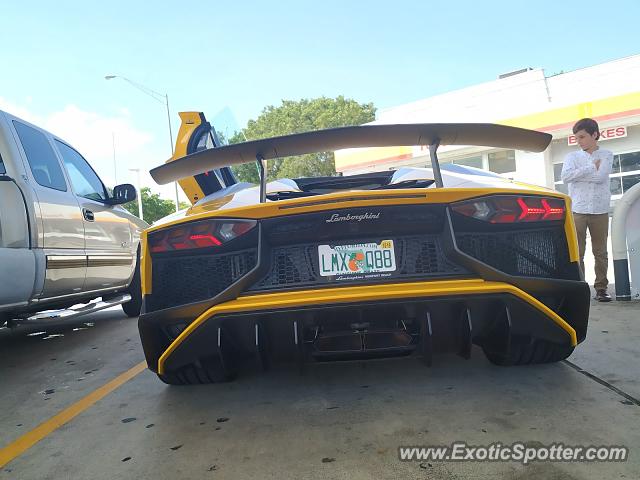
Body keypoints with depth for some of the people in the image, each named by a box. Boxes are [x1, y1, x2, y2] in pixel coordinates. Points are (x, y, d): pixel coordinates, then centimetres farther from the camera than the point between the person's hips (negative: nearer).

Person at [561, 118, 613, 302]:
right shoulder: (572, 156, 10)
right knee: (576, 252, -1)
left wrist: (578, 174, -5)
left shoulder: (606, 155, 8)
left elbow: (600, 177, -11)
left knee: (600, 251, 4)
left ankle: (601, 288, 11)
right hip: (577, 210, 0)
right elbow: (565, 176, -9)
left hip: (600, 210, 0)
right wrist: (591, 167, -8)